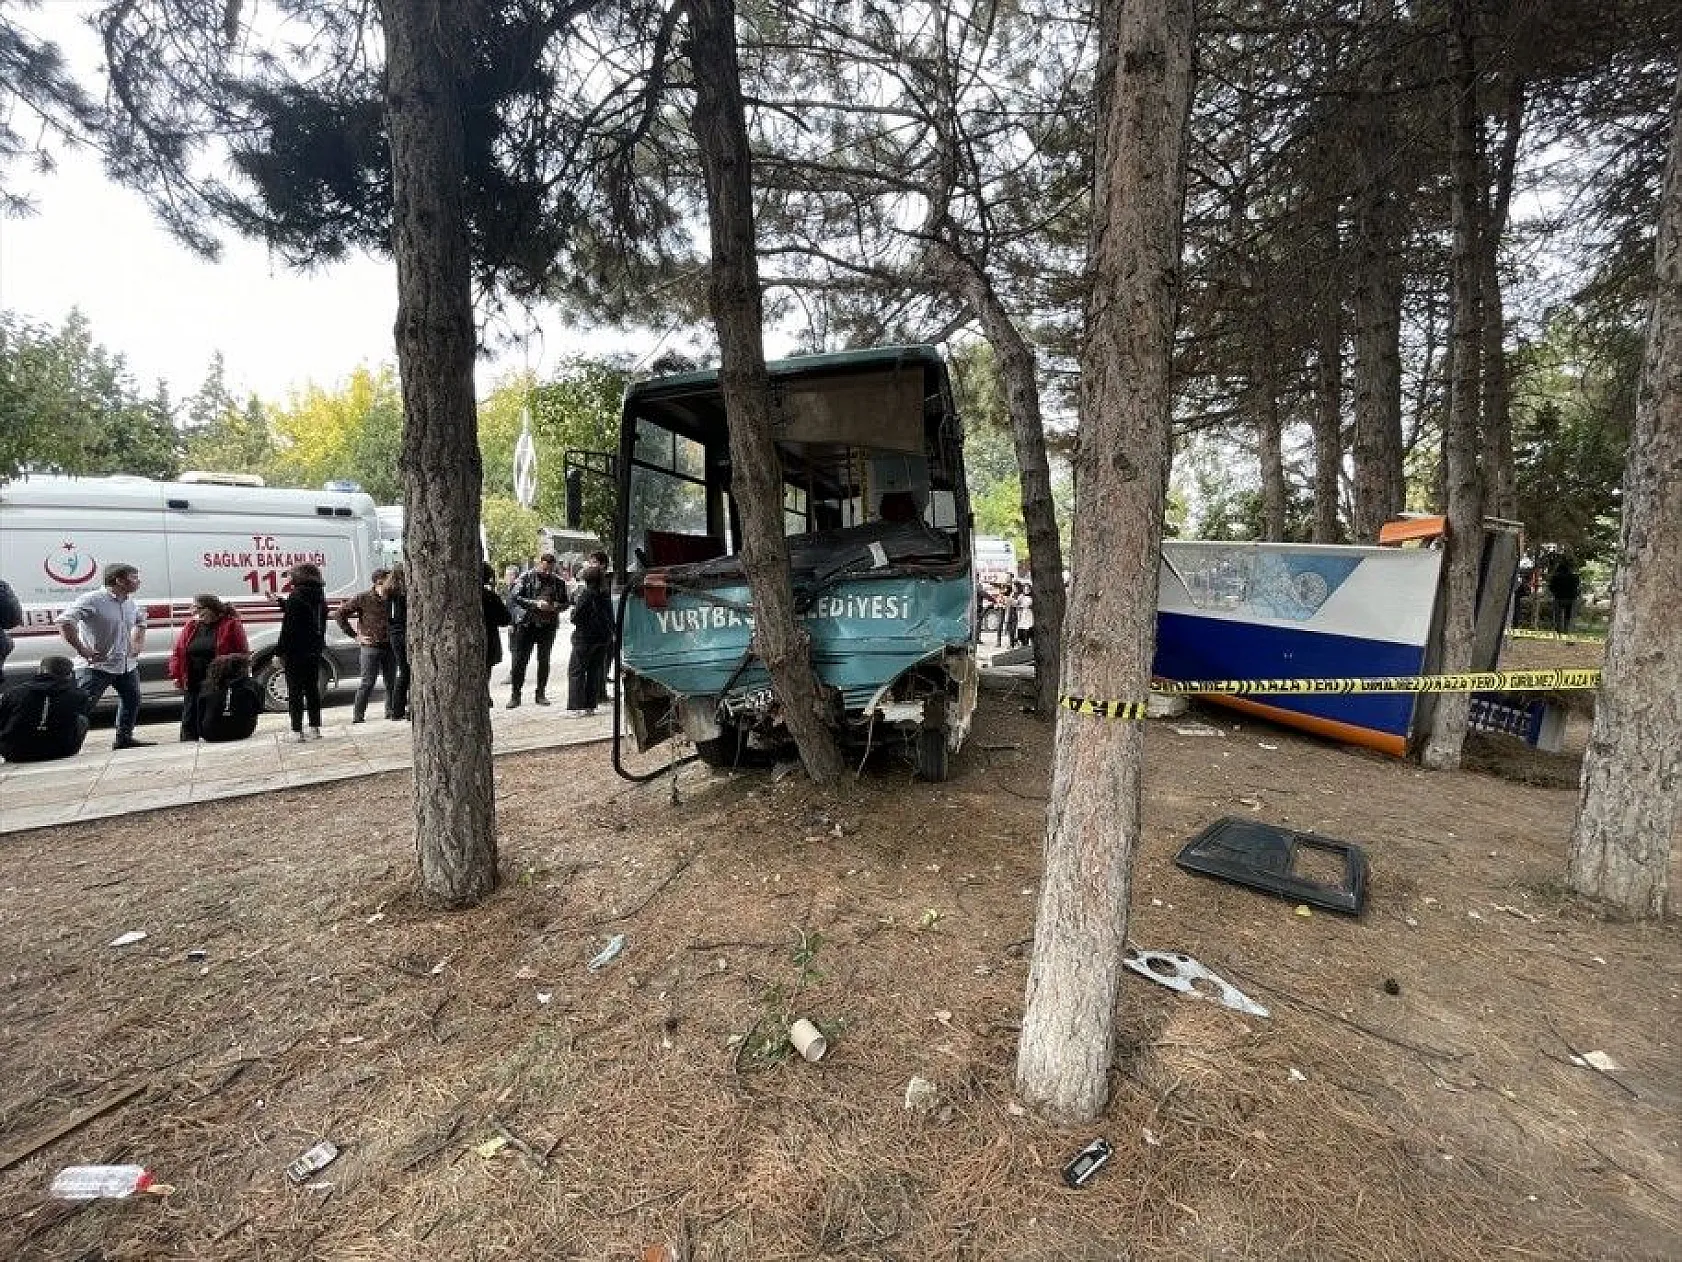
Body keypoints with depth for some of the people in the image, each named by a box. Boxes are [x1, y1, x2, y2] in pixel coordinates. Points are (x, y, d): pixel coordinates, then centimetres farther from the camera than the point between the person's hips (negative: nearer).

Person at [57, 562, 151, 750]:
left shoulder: (130, 603, 9)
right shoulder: (92, 600, -16)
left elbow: (141, 621, 31)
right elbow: (65, 622, -26)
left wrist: (137, 644, 19)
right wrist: (83, 651, -25)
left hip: (128, 665, 8)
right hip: (97, 666, -8)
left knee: (132, 700, 14)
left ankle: (124, 738, 26)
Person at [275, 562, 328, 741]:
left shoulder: (296, 597, -14)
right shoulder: (320, 597, 8)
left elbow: (288, 627, -16)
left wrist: (280, 652, -12)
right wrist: (282, 601, 34)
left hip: (296, 652, -7)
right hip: (315, 651, 7)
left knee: (295, 692, 0)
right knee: (312, 690, 13)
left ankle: (297, 731, 1)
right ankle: (315, 728, 15)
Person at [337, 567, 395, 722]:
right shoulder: (362, 598, -4)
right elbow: (340, 615, -1)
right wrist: (355, 635, -5)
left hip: (389, 646, 4)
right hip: (370, 646, -4)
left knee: (391, 682, 8)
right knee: (367, 682, -4)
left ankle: (390, 711, 18)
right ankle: (358, 714, 4)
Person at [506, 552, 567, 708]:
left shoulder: (559, 581, 6)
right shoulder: (526, 577, -2)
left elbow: (565, 603, 12)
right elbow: (514, 598, -9)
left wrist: (556, 606, -11)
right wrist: (536, 603, -21)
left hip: (548, 626, 2)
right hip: (527, 624, -2)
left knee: (544, 661, 7)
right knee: (520, 660, -3)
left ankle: (541, 694, 17)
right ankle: (515, 694, 6)